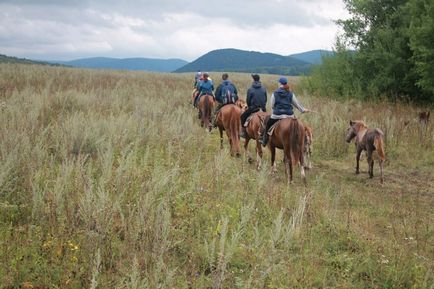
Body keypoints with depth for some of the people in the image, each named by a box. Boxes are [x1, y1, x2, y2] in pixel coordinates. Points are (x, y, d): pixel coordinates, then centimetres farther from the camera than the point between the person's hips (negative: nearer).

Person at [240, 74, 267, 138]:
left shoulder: (250, 89, -10)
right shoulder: (264, 88, 2)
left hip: (253, 108, -4)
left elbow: (248, 100, -3)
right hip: (263, 108, 4)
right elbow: (266, 99, 9)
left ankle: (243, 131, 7)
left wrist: (249, 106, 16)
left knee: (243, 116, 12)